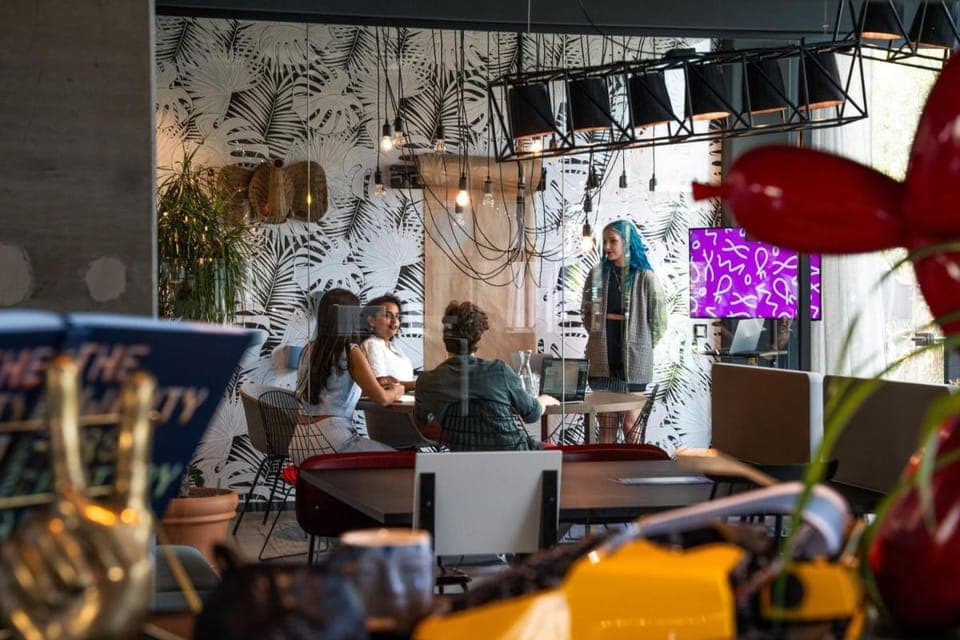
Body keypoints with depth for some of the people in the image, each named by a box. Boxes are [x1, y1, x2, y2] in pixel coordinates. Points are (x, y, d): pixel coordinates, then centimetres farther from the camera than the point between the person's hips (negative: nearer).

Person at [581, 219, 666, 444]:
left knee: (631, 424, 2)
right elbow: (587, 312, 16)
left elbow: (658, 323, 1)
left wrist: (640, 345, 6)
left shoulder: (645, 278, -6)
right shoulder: (598, 274, 4)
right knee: (606, 423, 7)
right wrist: (598, 340, 10)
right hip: (603, 358, 3)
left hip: (633, 359, -3)